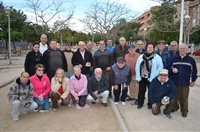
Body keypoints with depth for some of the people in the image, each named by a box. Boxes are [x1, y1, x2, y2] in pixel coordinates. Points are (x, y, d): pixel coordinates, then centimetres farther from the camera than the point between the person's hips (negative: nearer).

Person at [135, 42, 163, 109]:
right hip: (142, 77, 3)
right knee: (141, 91, 12)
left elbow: (160, 67, -6)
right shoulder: (141, 56, 4)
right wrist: (138, 77, 0)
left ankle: (150, 104, 28)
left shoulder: (157, 57, -5)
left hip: (151, 78, -2)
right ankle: (140, 103, 28)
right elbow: (137, 67, 4)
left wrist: (154, 75, -11)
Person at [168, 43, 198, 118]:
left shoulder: (191, 60, 1)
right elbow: (169, 68, 8)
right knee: (174, 96, 13)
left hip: (185, 83, -1)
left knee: (184, 98, 7)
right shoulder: (174, 59, 3)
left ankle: (184, 111, 24)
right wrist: (172, 70, -14)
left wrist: (193, 81, 7)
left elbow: (194, 71, 6)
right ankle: (174, 107, 34)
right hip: (174, 82, 2)